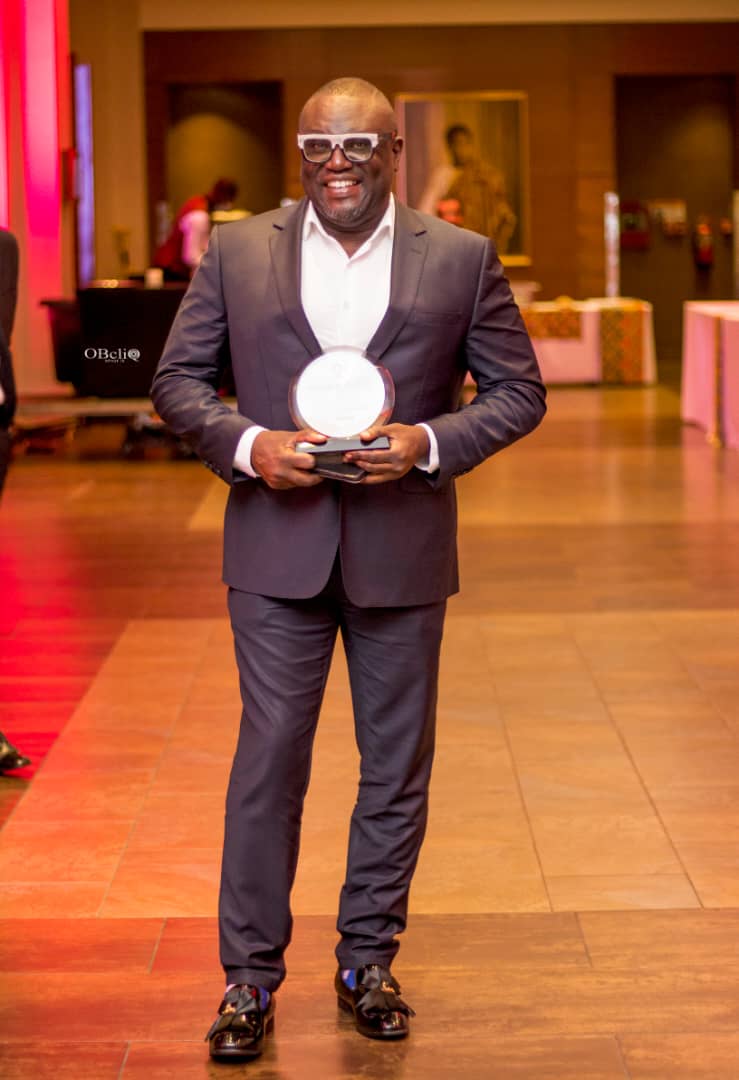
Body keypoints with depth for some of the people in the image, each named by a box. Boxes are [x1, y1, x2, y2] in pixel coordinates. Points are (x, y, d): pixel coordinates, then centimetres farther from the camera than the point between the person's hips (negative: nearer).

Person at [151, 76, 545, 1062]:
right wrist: (246, 445, -13)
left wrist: (431, 442, -14)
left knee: (397, 766, 10)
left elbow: (519, 390, 3)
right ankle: (250, 975, 12)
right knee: (268, 759, 1)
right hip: (278, 547, 0)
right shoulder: (237, 252, 2)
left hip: (402, 551, 1)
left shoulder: (462, 259, 0)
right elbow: (177, 379, 6)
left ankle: (368, 961, 26)